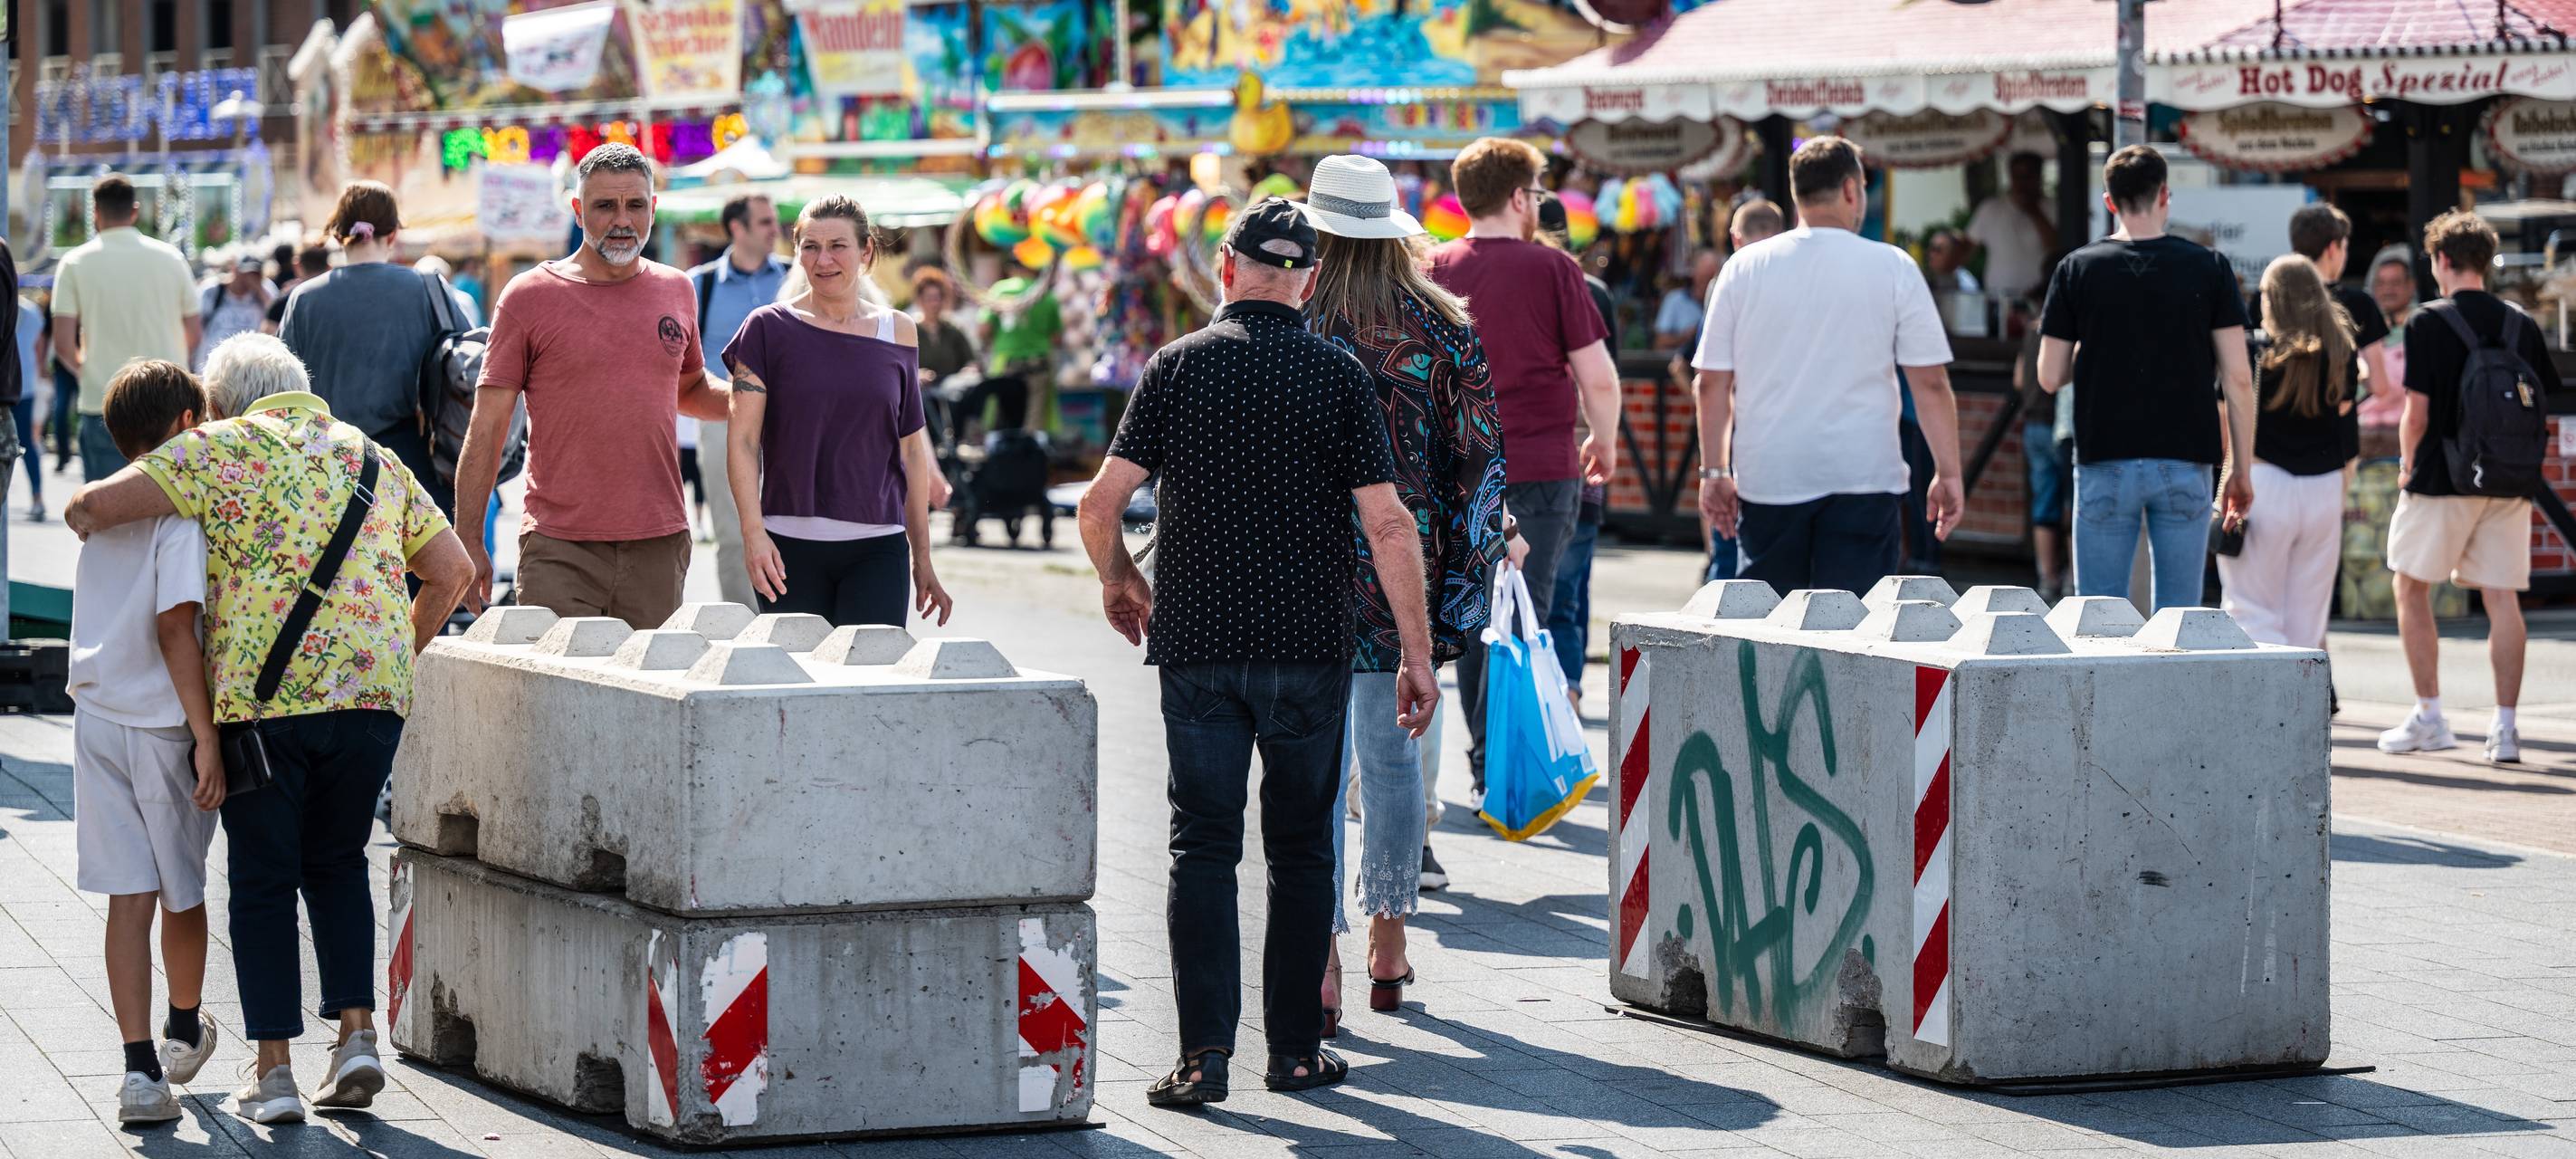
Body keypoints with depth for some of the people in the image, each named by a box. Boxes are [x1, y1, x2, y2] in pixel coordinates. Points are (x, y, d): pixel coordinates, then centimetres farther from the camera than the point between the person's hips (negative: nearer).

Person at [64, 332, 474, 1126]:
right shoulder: (373, 459, 18)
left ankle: (273, 1069, 4)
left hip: (261, 696, -4)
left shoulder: (226, 450, 3)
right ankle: (357, 1033, 7)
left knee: (263, 881, 7)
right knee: (337, 865, 20)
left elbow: (93, 507, -6)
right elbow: (452, 569, 17)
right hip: (374, 693, 4)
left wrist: (88, 518, 17)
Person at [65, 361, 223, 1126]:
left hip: (98, 716, 5)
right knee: (182, 889, 16)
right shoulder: (181, 510, -13)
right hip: (163, 721, -5)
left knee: (131, 895, 3)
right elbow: (175, 628, -20)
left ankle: (141, 1068, -4)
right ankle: (184, 1030, 36)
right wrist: (206, 737, -20)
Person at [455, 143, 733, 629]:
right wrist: (469, 543, -3)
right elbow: (487, 428, 1)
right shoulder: (529, 296, 0)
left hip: (660, 547, 4)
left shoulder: (676, 290, 12)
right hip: (559, 552, -4)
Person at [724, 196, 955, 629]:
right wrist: (753, 533, -15)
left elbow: (911, 451, 13)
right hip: (790, 545, -1)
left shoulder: (898, 332, 9)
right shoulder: (769, 328, 2)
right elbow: (742, 441, -3)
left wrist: (922, 559, 13)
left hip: (878, 547, 1)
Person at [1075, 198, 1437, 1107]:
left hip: (1197, 645, 0)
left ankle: (1204, 1053, -5)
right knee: (1301, 850, 11)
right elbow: (1387, 523, -8)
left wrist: (1118, 579, 16)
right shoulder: (1339, 375, -2)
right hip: (1311, 647, 0)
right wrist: (1417, 652, -3)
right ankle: (1295, 1048, 14)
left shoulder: (1178, 367, 0)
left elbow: (1101, 503, -4)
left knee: (1202, 845, 4)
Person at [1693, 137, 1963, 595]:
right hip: (1864, 478, -2)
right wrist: (1947, 473, 2)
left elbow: (1713, 382, 3)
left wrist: (1715, 472, 11)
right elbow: (1930, 383, -4)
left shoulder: (1744, 268, 2)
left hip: (1768, 478, 2)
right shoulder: (1893, 268, -3)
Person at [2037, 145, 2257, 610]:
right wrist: (2241, 471, 5)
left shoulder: (2077, 270, 0)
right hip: (2184, 464, 0)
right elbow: (2237, 379, -3)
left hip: (2105, 463, 0)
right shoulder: (2208, 269, 0)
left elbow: (2050, 377, 2)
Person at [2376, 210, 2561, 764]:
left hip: (2442, 479, -4)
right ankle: (2504, 726, -1)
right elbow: (2543, 402, 7)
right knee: (2502, 598, 5)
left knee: (2412, 590, 11)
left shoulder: (2429, 324, -9)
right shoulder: (2522, 325, 5)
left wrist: (2409, 463, 7)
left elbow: (2417, 413, -11)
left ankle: (2429, 717, 7)